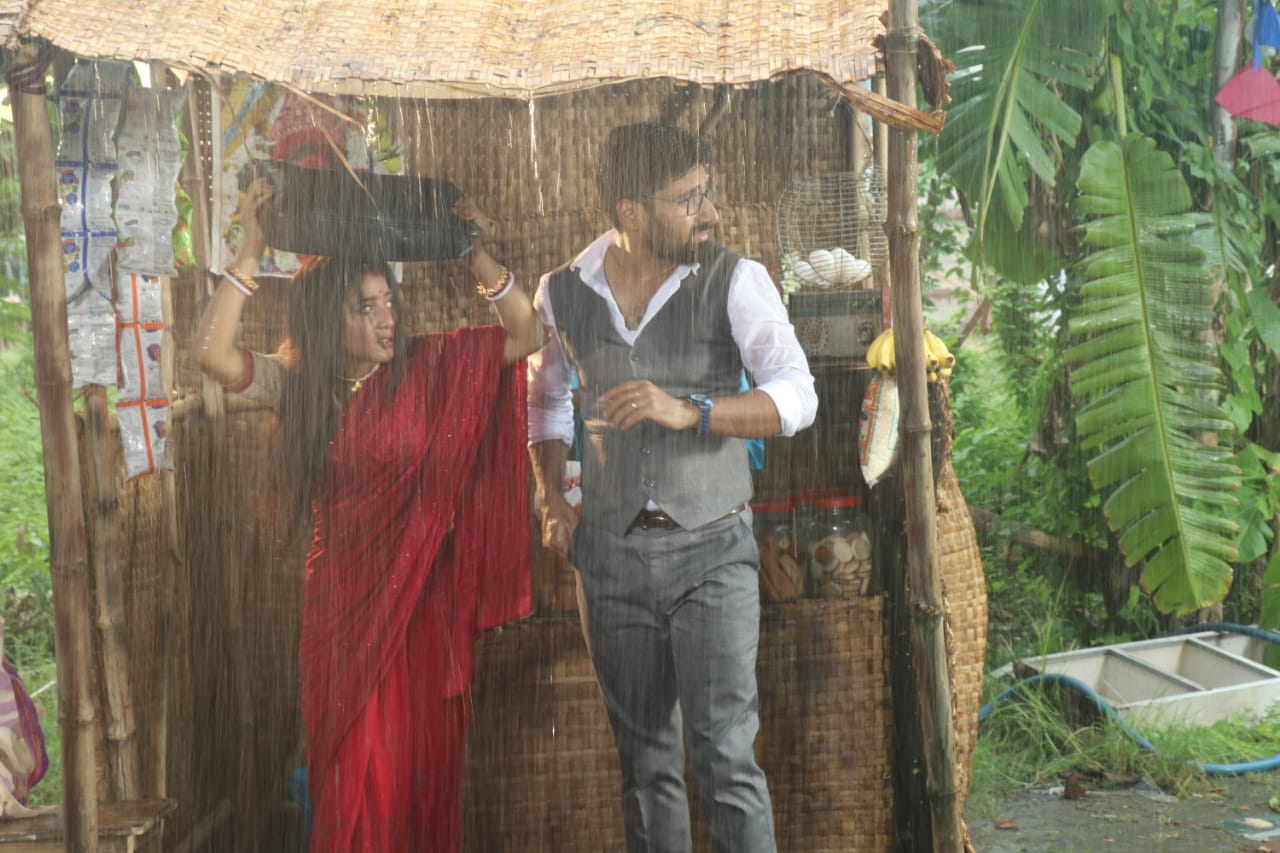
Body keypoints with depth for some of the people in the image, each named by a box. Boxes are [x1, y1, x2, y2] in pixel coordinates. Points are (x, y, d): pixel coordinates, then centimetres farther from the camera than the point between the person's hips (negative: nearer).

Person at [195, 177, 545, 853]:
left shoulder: (428, 368, -4)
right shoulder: (295, 385, -2)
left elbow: (525, 334, -7)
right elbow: (212, 353, -17)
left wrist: (478, 257, -17)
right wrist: (251, 253, -19)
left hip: (425, 598, 0)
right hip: (344, 600, 0)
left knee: (425, 761, 9)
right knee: (357, 771, 3)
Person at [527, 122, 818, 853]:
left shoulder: (735, 281, -6)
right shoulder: (564, 293, 3)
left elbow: (796, 399, -13)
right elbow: (544, 397, 21)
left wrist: (689, 411, -26)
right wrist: (553, 503, 10)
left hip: (712, 550, -3)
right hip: (610, 553, 3)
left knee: (726, 754, -8)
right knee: (646, 763, 11)